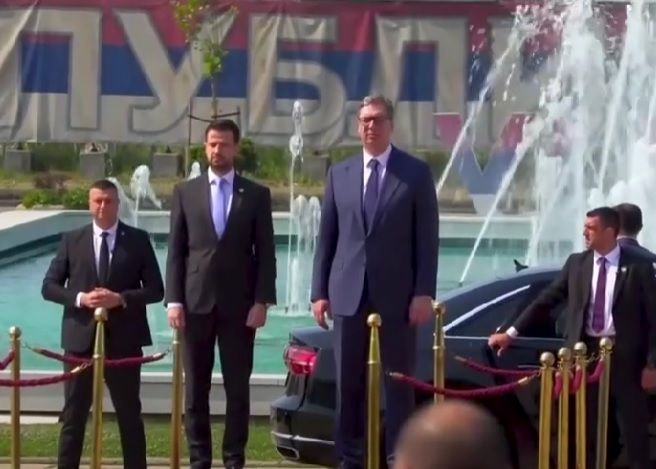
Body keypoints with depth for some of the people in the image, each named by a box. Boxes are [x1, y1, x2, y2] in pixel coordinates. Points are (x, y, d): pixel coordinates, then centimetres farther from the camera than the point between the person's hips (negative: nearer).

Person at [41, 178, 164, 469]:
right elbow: (49, 286, 4)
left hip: (123, 339, -1)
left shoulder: (138, 240, 2)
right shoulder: (72, 240, 5)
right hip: (81, 337, 1)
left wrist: (120, 298, -16)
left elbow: (155, 290, 0)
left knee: (129, 413, 8)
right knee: (74, 413, 5)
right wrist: (79, 298, -13)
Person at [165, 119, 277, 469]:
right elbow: (176, 251, 5)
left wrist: (261, 301, -7)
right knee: (195, 389, 4)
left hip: (239, 304, -1)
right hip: (196, 302, 1)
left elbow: (266, 253, 2)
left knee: (238, 388, 2)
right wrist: (174, 300, -4)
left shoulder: (256, 194, 5)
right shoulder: (185, 192, 7)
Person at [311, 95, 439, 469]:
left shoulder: (416, 173, 2)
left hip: (397, 295, -2)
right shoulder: (339, 174, 10)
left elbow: (427, 238, -2)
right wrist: (320, 291, 4)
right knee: (348, 384, 5)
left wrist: (424, 293, -9)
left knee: (399, 383, 2)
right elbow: (327, 237, 10)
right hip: (349, 294, 3)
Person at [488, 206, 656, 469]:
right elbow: (547, 299, 7)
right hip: (587, 352, 3)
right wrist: (512, 332, 3)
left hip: (624, 354, -3)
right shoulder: (577, 263, 6)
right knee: (593, 428, 10)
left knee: (634, 426, 1)